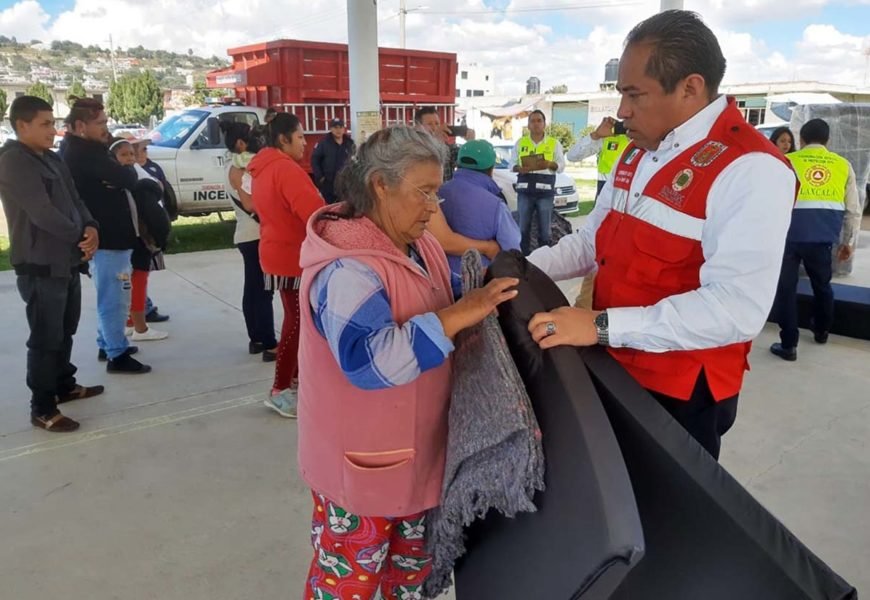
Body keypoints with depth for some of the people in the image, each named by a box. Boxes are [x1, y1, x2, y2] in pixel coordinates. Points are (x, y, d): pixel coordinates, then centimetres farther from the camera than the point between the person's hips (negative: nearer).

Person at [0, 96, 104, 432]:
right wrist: (81, 237, -11)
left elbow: (74, 200, 10)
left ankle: (64, 386, 36)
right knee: (45, 339, -2)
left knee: (65, 332, 20)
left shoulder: (51, 159, 14)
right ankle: (42, 409, 8)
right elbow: (43, 213, -23)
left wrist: (91, 229, -10)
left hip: (68, 261, 9)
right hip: (40, 267, -9)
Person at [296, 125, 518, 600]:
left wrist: (493, 279, -3)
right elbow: (370, 359, -38)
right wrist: (456, 316, -36)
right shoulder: (347, 270, -28)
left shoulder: (418, 245, 2)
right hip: (361, 461, -9)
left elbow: (452, 285, 16)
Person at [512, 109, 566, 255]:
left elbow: (562, 166, 5)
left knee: (544, 229, 1)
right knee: (523, 228, 3)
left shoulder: (554, 143, 9)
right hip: (525, 190, 1)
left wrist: (549, 164, -15)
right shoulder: (520, 142, 13)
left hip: (545, 191, -1)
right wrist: (519, 168, -11)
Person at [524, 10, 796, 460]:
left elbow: (735, 308, -29)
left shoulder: (751, 170, -20)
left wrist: (602, 326, -33)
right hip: (613, 370, 8)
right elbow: (591, 241, 12)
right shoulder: (638, 154, 8)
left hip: (680, 396, -7)